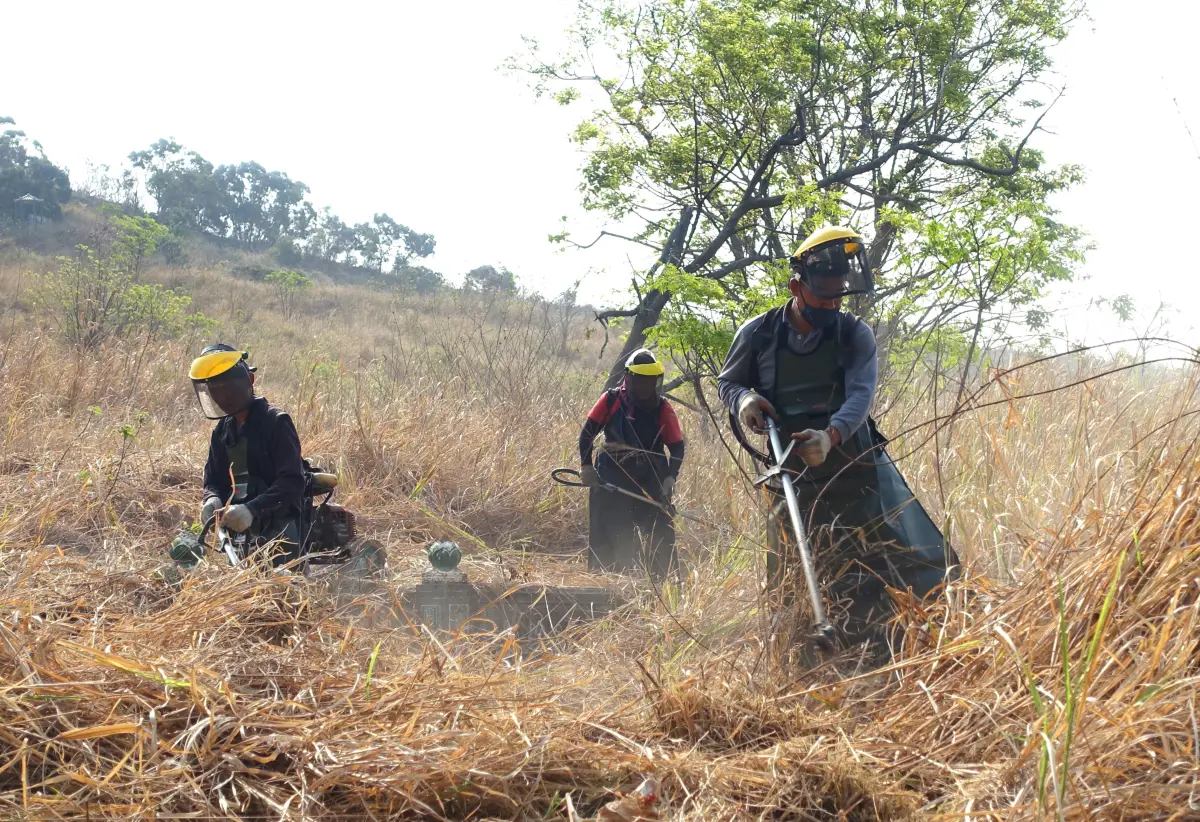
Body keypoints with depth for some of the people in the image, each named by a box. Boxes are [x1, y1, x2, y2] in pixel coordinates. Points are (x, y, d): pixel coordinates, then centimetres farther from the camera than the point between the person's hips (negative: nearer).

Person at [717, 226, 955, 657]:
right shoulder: (758, 334, -2)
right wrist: (743, 399, -11)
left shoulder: (855, 335, -3)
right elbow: (726, 381, 14)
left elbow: (861, 394, -18)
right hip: (794, 473, 0)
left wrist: (831, 436, -38)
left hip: (854, 460, 0)